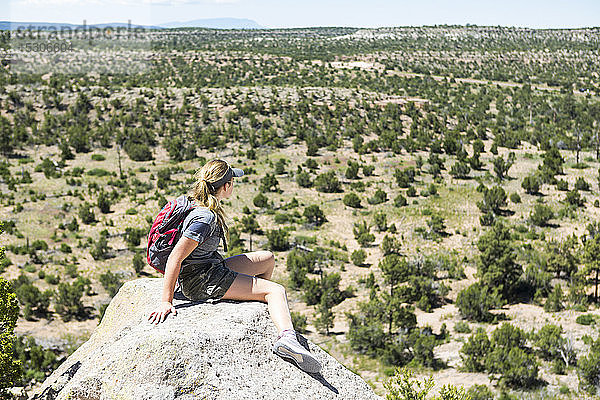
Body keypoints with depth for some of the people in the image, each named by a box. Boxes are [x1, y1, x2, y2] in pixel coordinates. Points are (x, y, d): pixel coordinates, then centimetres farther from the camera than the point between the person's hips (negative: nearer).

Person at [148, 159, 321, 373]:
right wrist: (166, 302, -30)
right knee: (276, 290, -17)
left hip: (214, 268, 10)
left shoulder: (198, 203, 3)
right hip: (200, 282, -10)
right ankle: (287, 337, -40)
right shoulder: (205, 219, -26)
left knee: (267, 259, 21)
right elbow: (175, 258, -29)